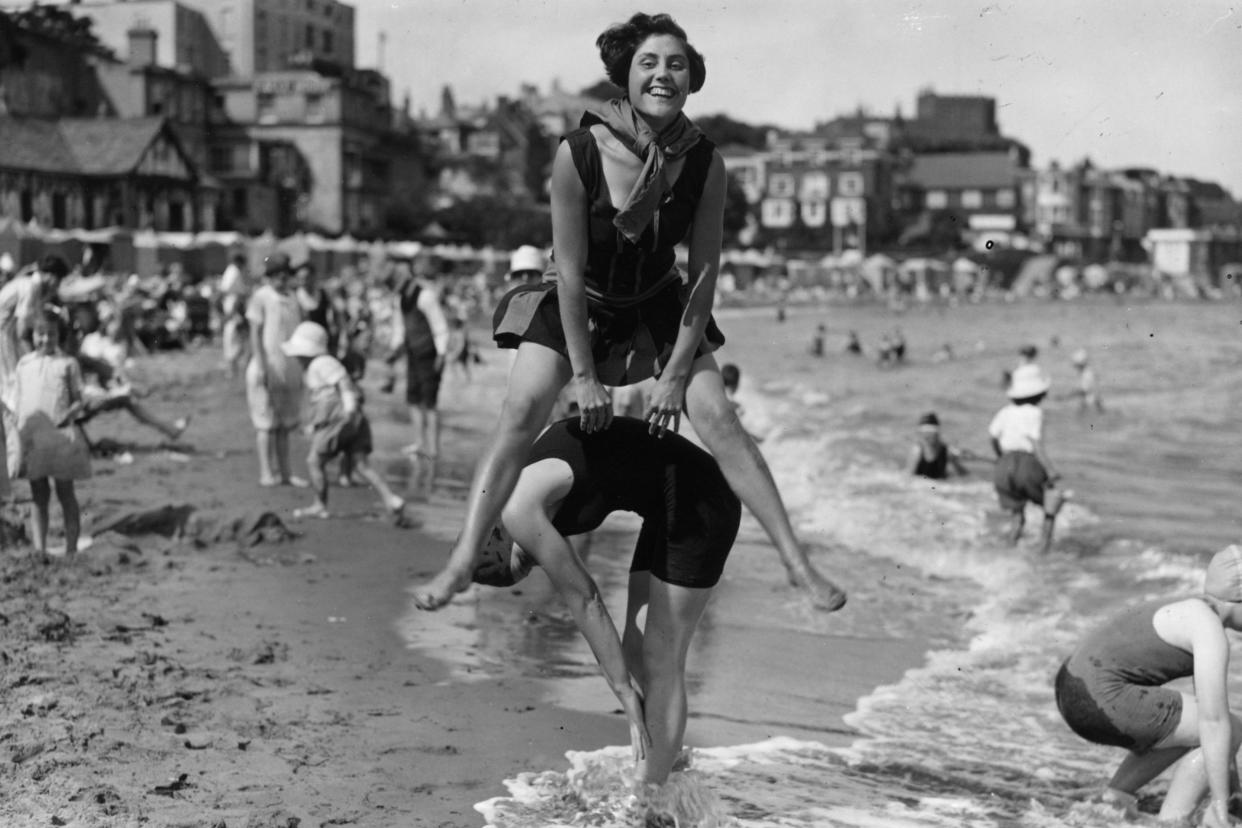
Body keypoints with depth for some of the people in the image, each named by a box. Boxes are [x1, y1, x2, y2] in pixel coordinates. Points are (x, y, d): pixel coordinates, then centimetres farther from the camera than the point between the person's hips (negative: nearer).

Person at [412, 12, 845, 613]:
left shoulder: (704, 165, -21)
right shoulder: (578, 155, -28)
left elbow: (703, 275, -13)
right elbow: (570, 271, -22)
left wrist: (676, 375, -13)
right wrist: (585, 377, -18)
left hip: (657, 305, 2)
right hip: (575, 303, -1)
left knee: (717, 416, -10)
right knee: (522, 410, -18)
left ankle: (795, 559, -4)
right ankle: (463, 559, -16)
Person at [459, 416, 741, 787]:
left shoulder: (517, 511, -16)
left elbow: (583, 599, -13)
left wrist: (625, 691, -7)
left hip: (698, 502, -10)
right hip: (674, 504, 10)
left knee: (660, 661, -7)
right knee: (637, 653, 9)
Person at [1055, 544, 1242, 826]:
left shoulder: (1199, 613, 18)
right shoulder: (1210, 633, -13)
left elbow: (1209, 699, 27)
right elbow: (1215, 723, -17)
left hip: (1079, 693, 10)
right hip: (1103, 700, -10)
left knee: (1191, 728, 26)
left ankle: (1116, 793, 14)